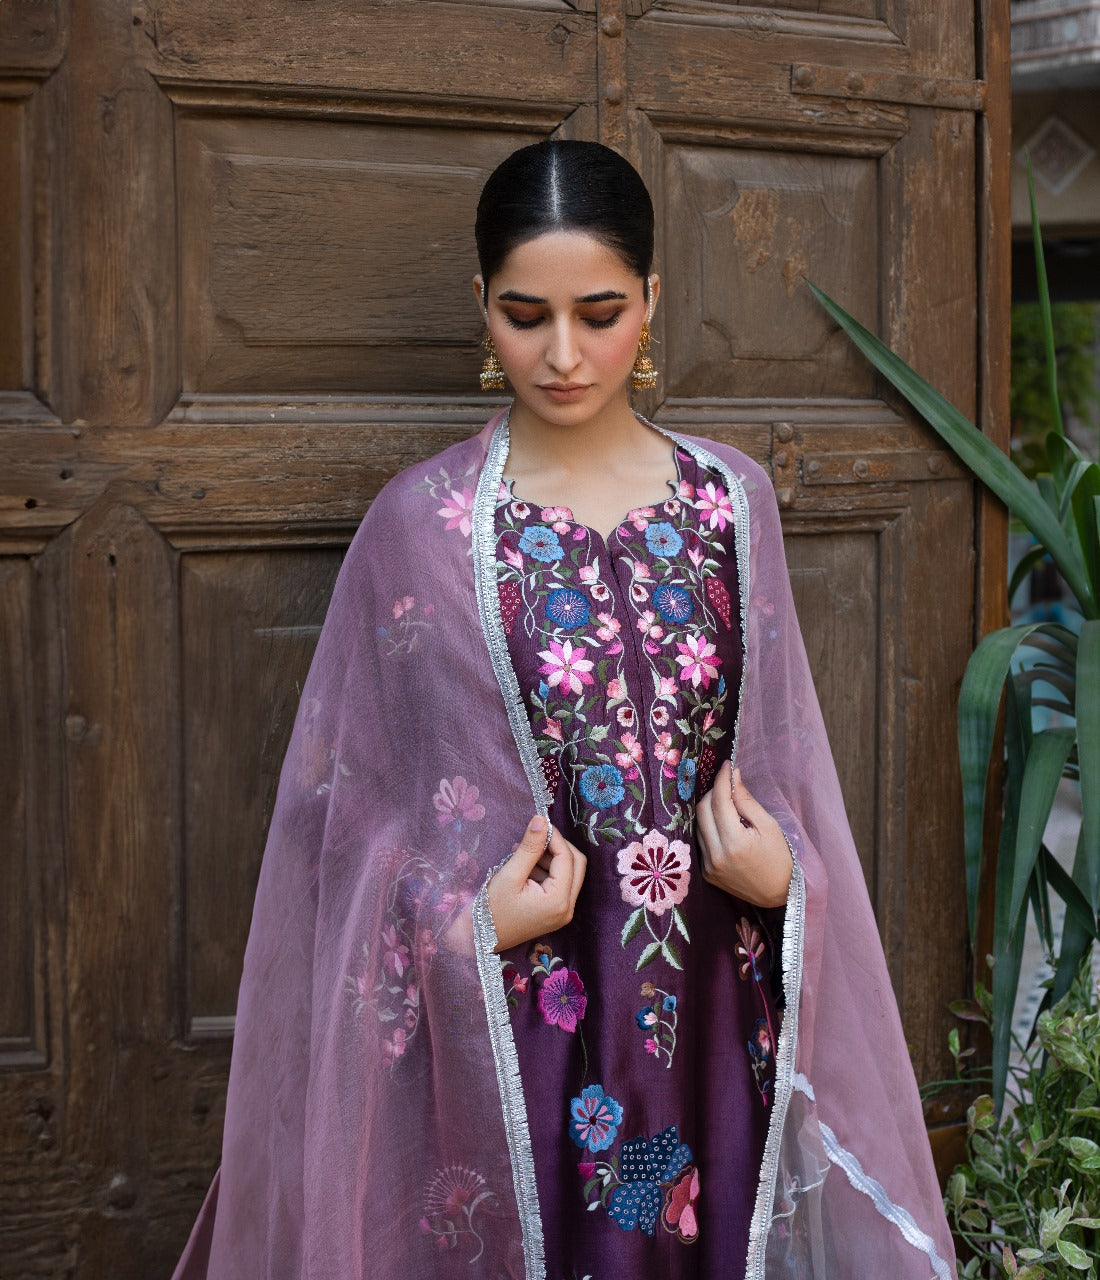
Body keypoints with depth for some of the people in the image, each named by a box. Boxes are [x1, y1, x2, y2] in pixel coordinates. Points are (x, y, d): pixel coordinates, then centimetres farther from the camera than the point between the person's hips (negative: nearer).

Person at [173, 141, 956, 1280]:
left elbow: (783, 748, 10)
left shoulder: (731, 500, 2)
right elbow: (348, 796, -2)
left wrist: (784, 872, -8)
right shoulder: (422, 522, -6)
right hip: (509, 1014, -2)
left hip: (713, 997, 3)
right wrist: (467, 920, -15)